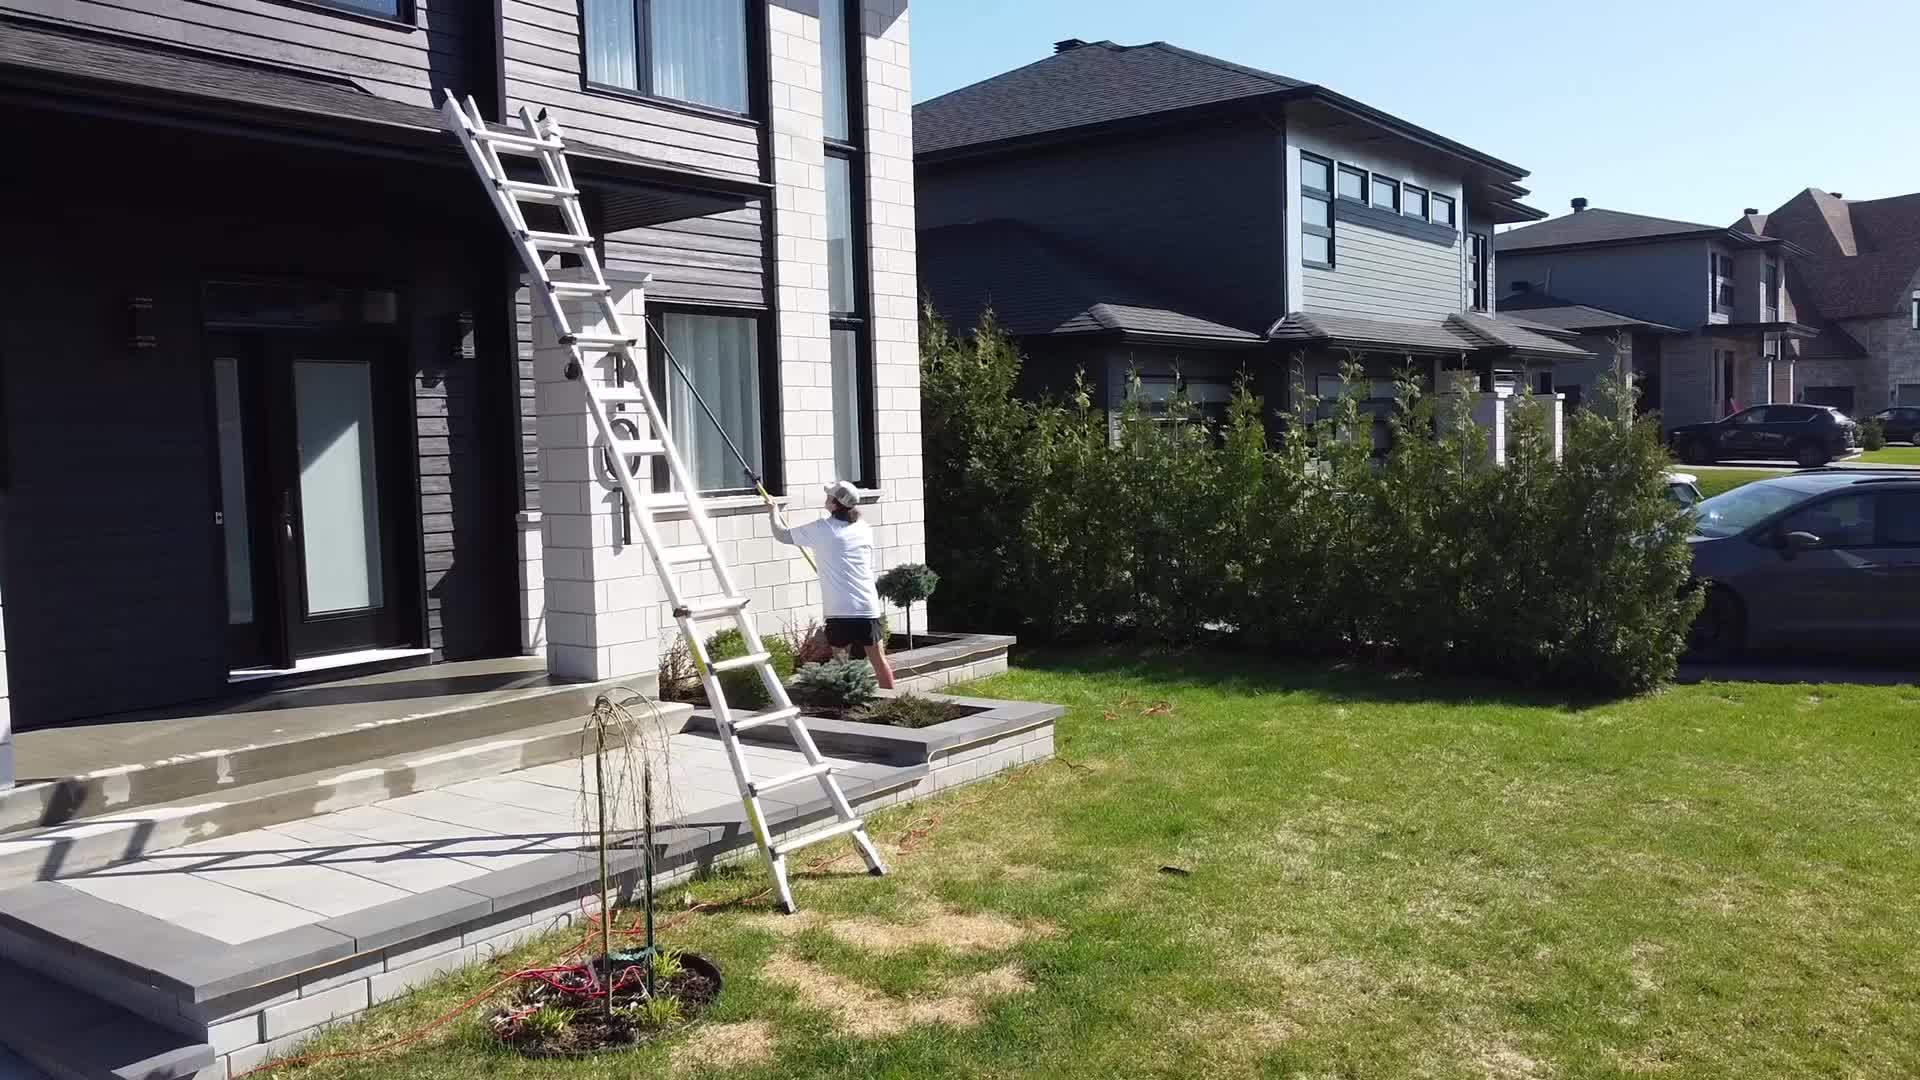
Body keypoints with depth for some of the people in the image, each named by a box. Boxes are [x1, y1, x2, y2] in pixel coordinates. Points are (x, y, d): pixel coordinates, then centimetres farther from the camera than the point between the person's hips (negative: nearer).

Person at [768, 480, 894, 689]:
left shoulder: (822, 529, -3)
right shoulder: (864, 529, 9)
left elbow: (782, 535, 7)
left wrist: (773, 513, 25)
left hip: (839, 610, -3)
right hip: (867, 607, 3)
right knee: (879, 660, 7)